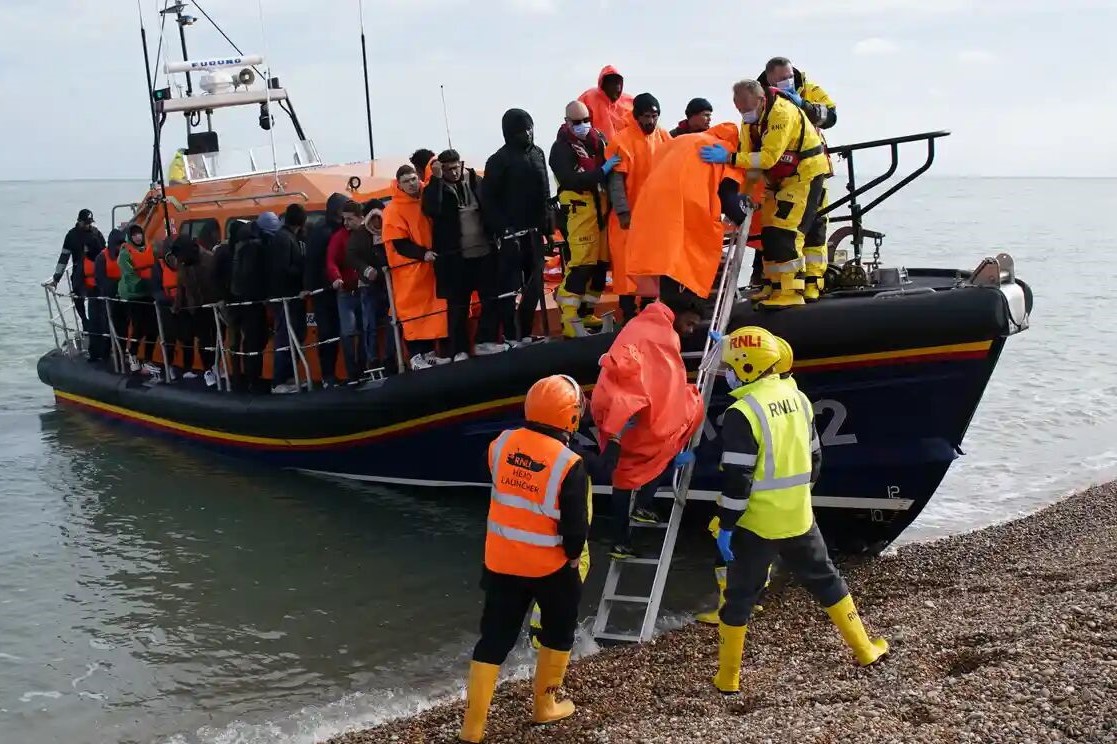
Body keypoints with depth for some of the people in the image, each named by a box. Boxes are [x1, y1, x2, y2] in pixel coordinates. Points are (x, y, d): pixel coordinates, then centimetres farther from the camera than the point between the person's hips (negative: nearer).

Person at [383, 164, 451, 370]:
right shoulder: (394, 210, -9)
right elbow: (399, 244, -15)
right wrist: (423, 253, -22)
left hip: (428, 266, 6)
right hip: (409, 269, -6)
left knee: (431, 308, 8)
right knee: (413, 311, -5)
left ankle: (430, 352, 15)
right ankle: (415, 356, -2)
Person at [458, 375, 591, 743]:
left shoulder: (501, 444, -8)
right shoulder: (569, 464, -21)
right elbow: (575, 527, -15)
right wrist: (573, 557, 3)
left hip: (501, 560, 4)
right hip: (550, 565, -4)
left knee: (494, 638, 10)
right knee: (558, 632, 21)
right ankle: (545, 706, 34)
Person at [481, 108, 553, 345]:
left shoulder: (537, 154, 11)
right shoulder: (499, 160, -7)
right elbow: (488, 198, -10)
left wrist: (547, 224, 10)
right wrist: (502, 228, -16)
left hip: (533, 231, 6)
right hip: (510, 233, -6)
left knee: (534, 285, 9)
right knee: (510, 287, -5)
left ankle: (525, 333, 18)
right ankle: (511, 337, -2)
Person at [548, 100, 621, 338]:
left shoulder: (598, 139, 13)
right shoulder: (561, 148, -6)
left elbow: (612, 163, 21)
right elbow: (571, 180, -19)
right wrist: (602, 171, -25)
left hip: (601, 208, 7)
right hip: (579, 210, -7)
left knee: (601, 262, 9)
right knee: (582, 263, -14)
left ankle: (585, 313, 21)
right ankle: (570, 320, -11)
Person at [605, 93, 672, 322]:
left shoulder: (665, 137, 5)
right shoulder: (623, 141, -11)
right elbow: (616, 179, -13)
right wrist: (622, 212, -18)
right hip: (631, 213, -5)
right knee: (629, 262, -1)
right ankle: (629, 312, 6)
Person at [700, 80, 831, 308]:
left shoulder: (782, 113, -28)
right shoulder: (750, 119, -2)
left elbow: (768, 158, -35)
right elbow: (748, 157, -6)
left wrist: (728, 157, -40)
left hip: (805, 174, -9)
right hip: (780, 178, 9)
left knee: (785, 232, -18)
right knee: (769, 232, 9)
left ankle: (790, 292, -17)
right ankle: (775, 287, 19)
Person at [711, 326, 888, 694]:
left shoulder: (743, 413, -20)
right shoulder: (797, 398, 4)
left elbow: (736, 479, -20)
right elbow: (813, 458, 13)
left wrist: (726, 526, -13)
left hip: (756, 524, -6)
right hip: (798, 517, 6)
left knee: (739, 597, 7)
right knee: (825, 580, 22)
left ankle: (728, 677, 14)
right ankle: (865, 648, 30)